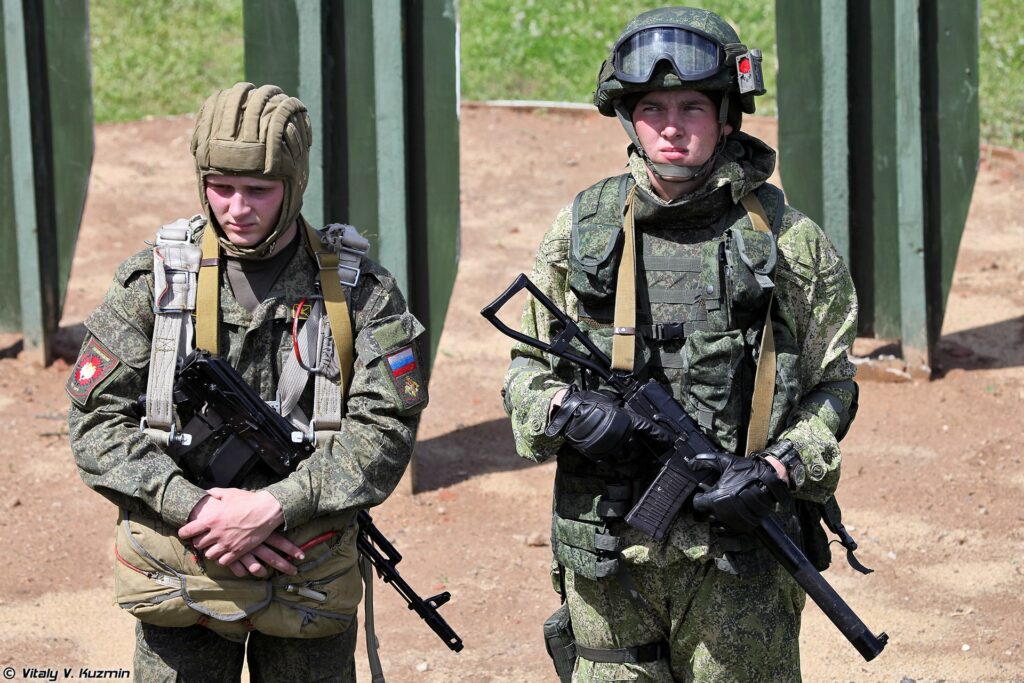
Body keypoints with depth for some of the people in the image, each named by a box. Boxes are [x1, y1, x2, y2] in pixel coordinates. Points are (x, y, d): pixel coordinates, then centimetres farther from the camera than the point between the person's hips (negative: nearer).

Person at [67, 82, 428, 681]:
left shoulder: (359, 292, -2)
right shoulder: (154, 282, -1)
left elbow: (385, 430, -8)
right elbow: (98, 422, -3)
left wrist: (274, 507, -19)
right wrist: (193, 508, -15)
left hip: (310, 581, 0)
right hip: (180, 580, 0)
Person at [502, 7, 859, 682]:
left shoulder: (788, 241, 1)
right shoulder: (580, 231, 5)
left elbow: (831, 386, 6)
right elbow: (527, 371, 13)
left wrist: (778, 471, -11)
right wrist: (564, 412, -10)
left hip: (739, 557, -1)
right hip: (608, 557, 1)